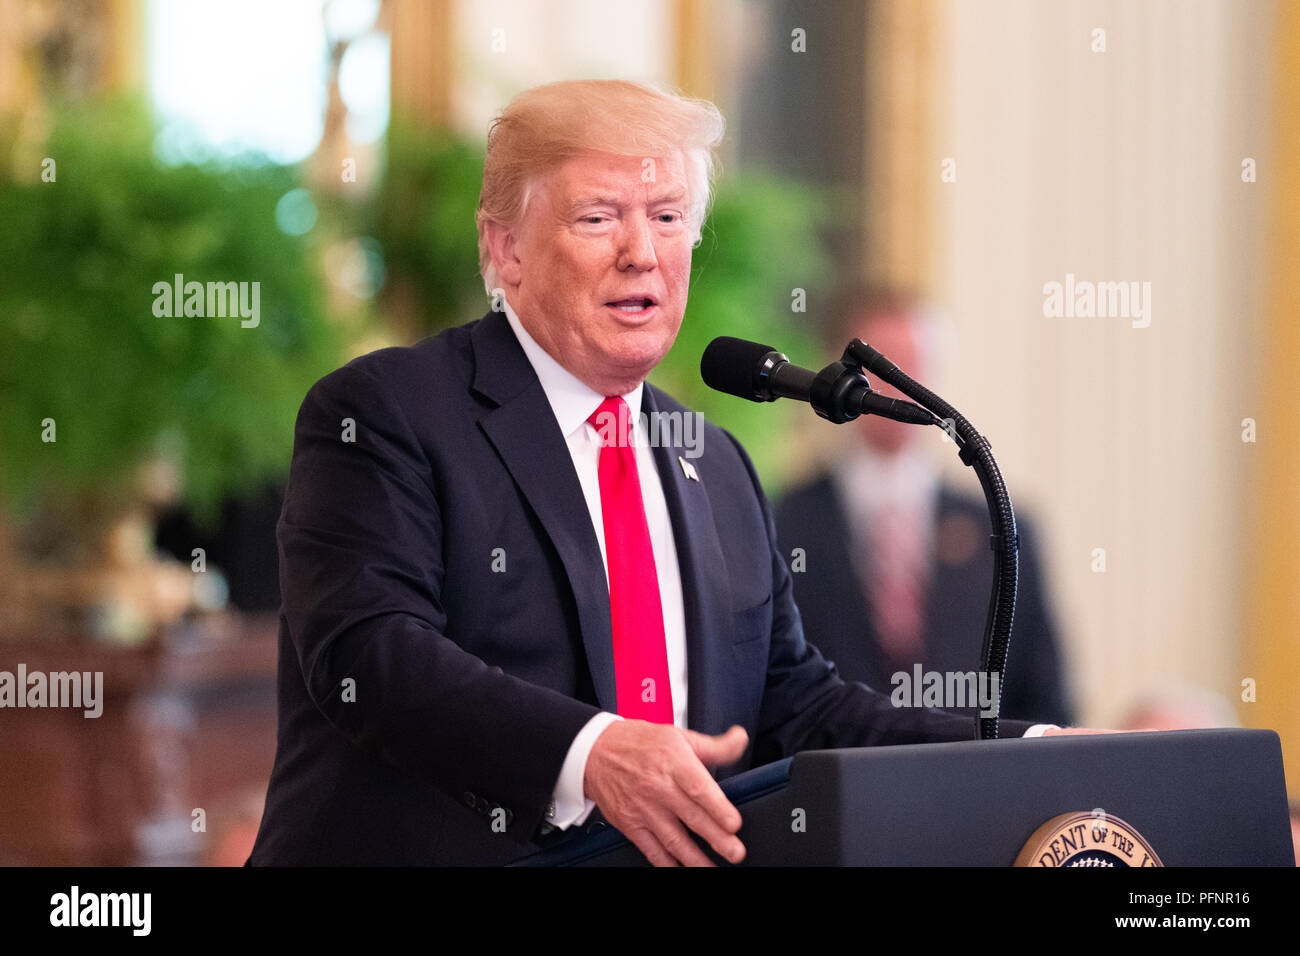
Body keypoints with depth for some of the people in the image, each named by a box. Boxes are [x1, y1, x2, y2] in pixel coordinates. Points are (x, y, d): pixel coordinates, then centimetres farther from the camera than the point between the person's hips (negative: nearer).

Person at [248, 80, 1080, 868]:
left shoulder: (718, 470, 21)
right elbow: (368, 651, -15)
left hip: (681, 852, 5)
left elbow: (794, 705, 19)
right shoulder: (381, 414, -1)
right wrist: (586, 754, -29)